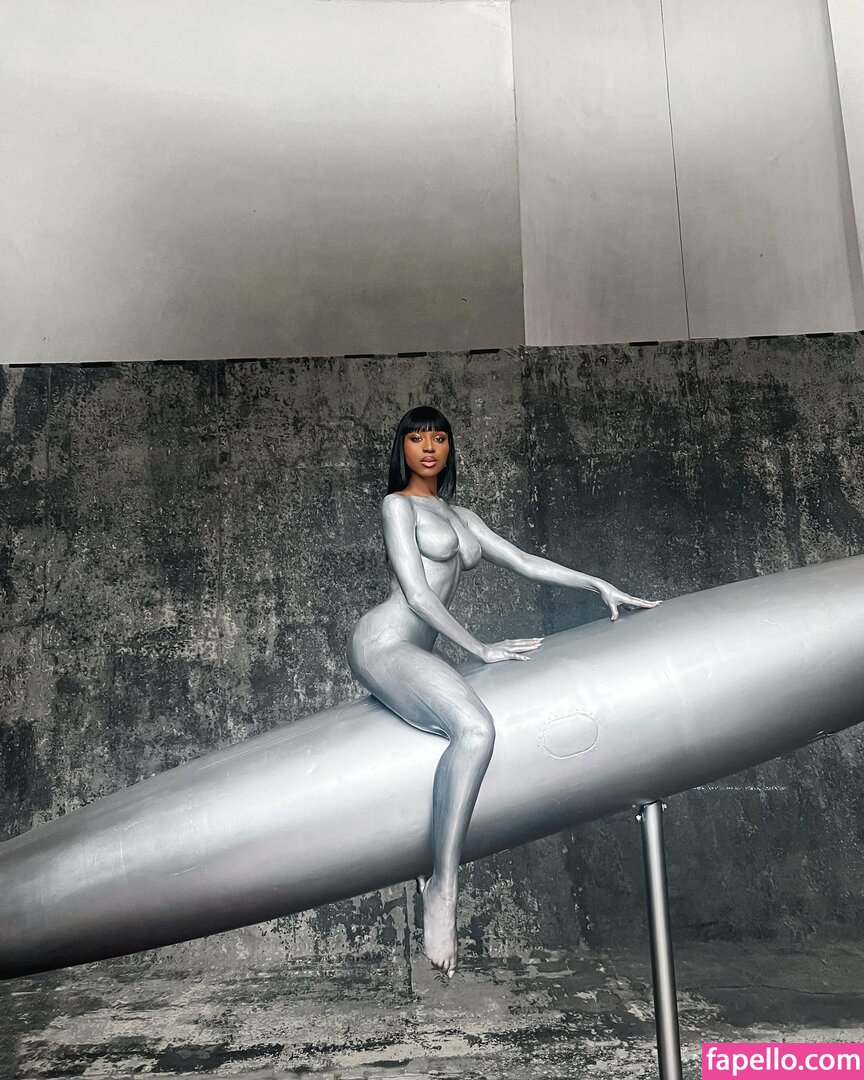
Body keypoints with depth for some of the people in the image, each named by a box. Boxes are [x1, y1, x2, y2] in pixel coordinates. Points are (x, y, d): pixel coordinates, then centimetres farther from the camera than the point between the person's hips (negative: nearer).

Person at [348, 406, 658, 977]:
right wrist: (480, 648, -9)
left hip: (417, 653, 9)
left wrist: (599, 585, 14)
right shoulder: (398, 505, 1)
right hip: (384, 644, -9)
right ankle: (443, 889, -22)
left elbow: (523, 561, 20)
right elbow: (416, 593, -8)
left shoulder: (460, 515, 22)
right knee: (475, 729, -29)